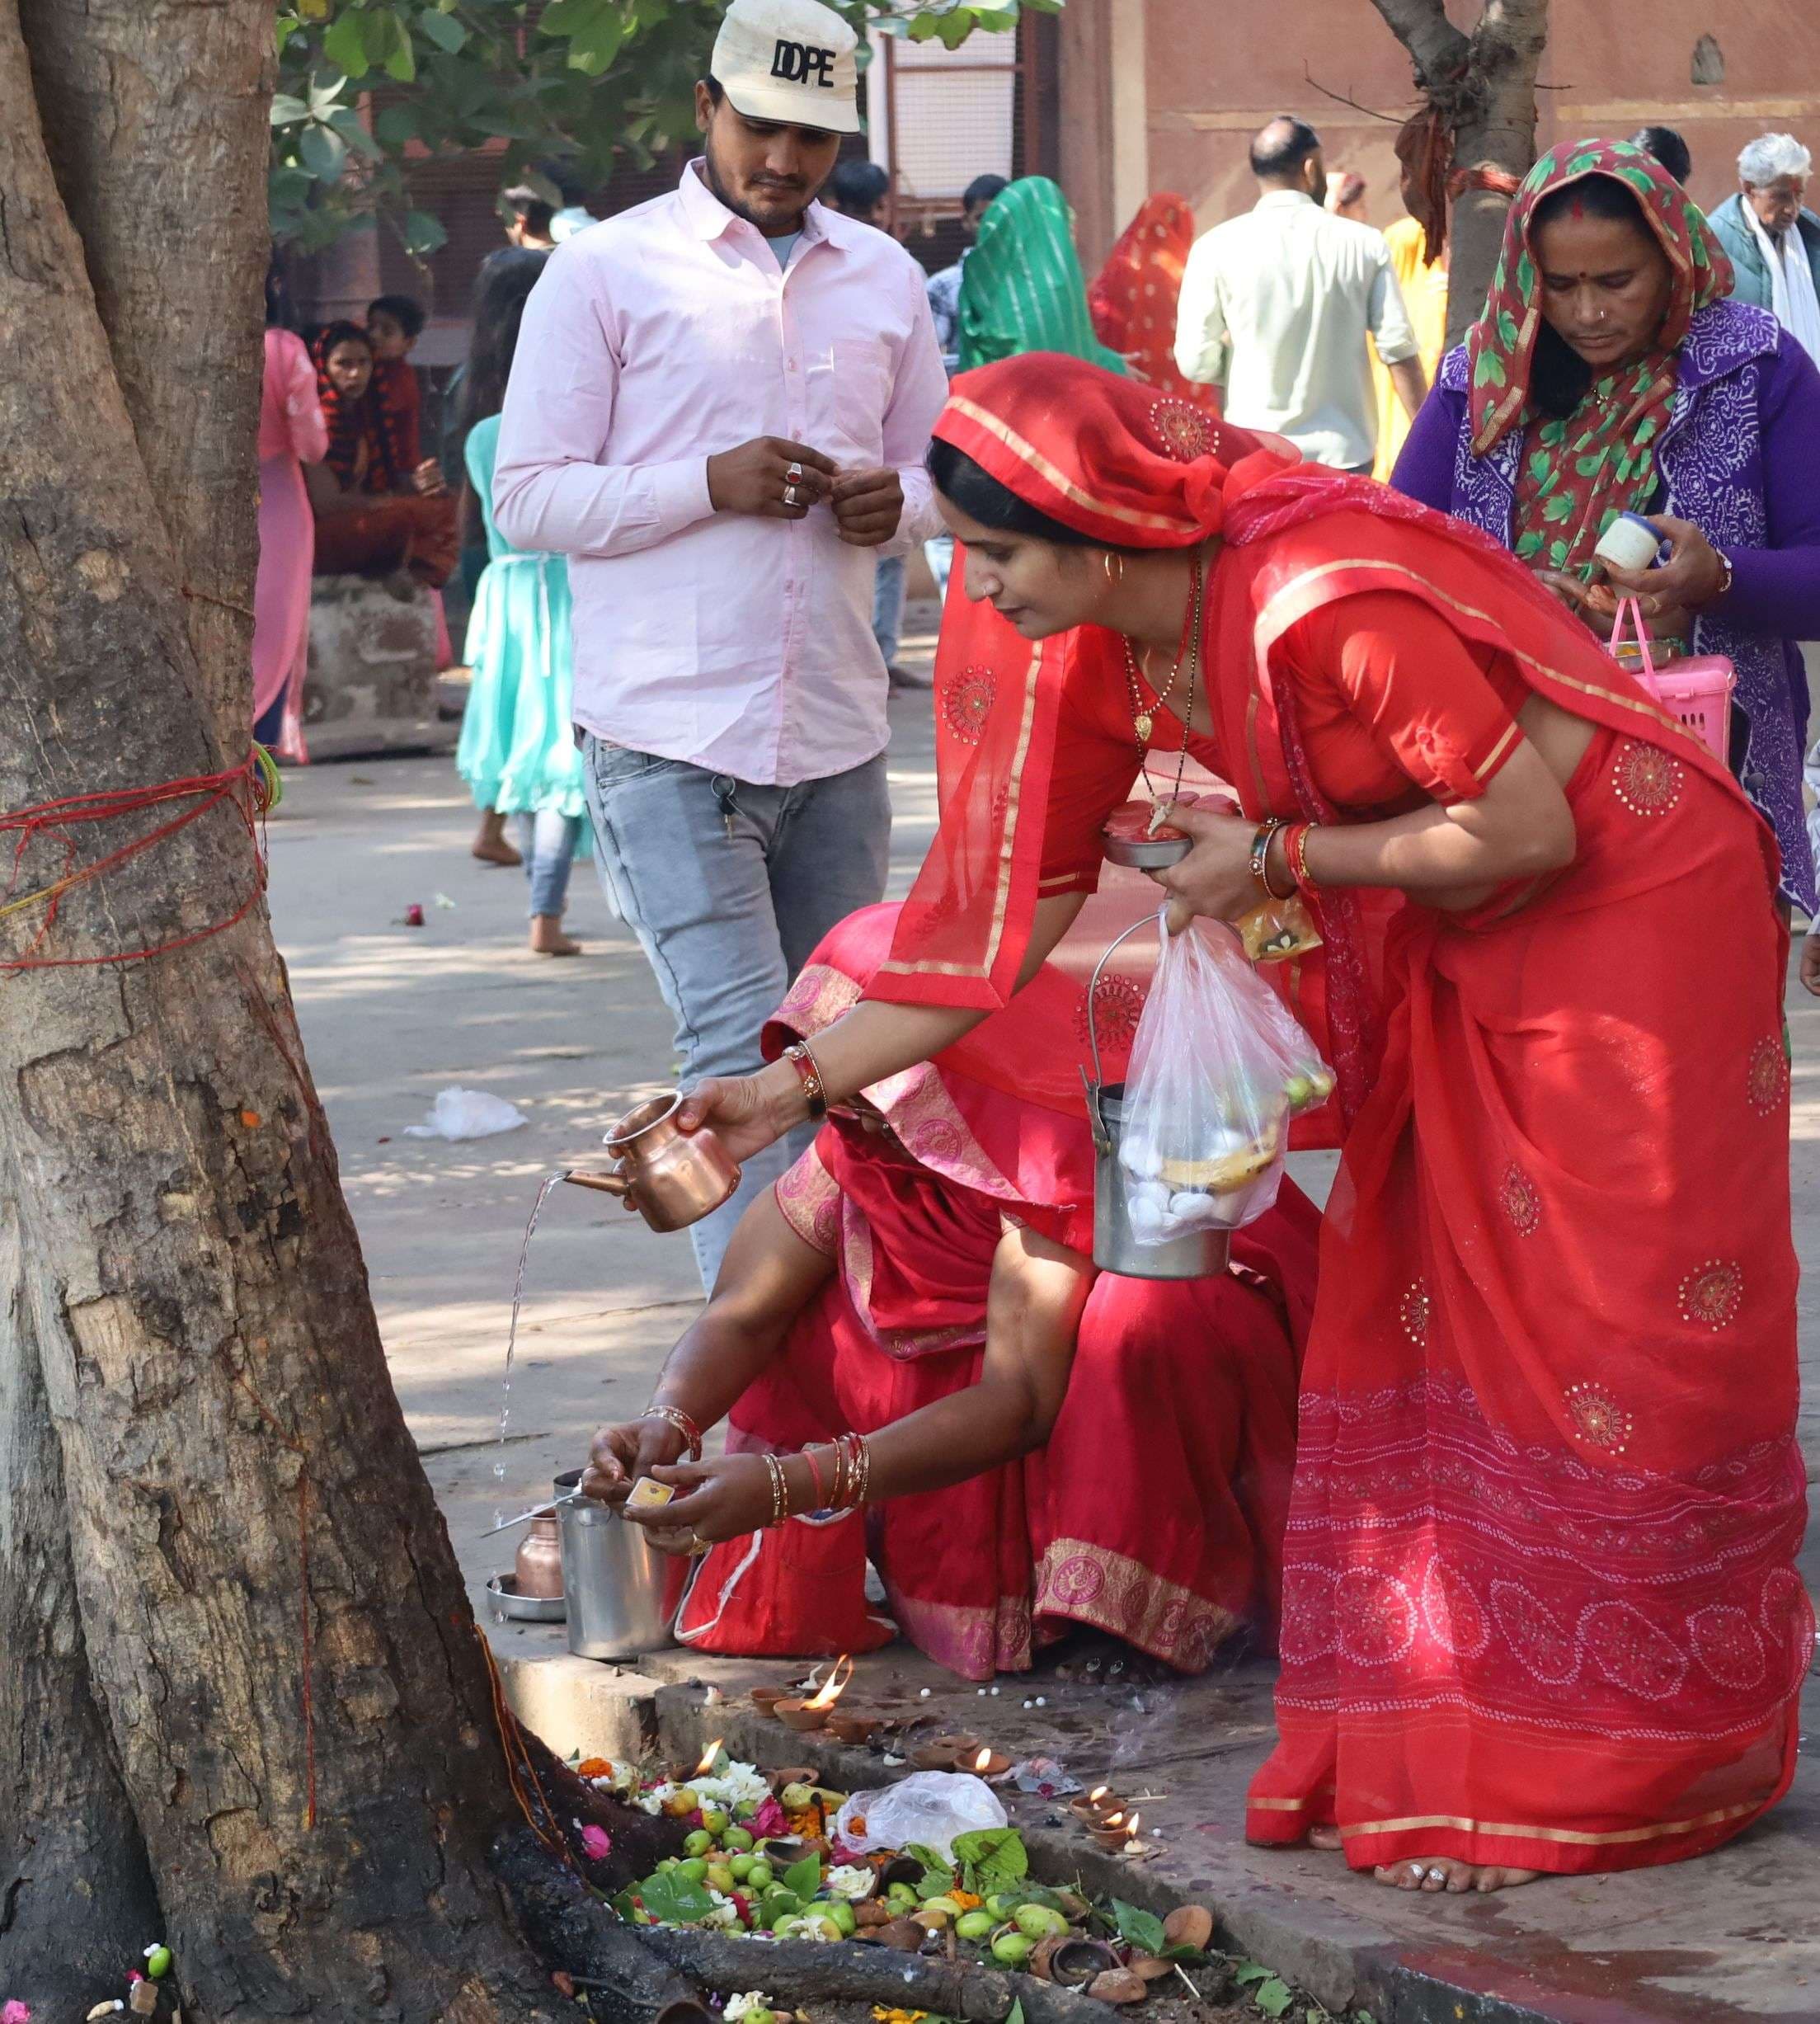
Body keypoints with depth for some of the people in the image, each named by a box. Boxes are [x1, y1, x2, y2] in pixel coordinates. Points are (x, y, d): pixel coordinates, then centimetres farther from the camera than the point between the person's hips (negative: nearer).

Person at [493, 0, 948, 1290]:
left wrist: (896, 504, -3)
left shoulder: (885, 279, 14)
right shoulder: (607, 271, -1)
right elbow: (529, 499, -4)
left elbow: (939, 476, 22)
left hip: (836, 739, 5)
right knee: (744, 1051, -14)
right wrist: (710, 483, -18)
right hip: (670, 738, -5)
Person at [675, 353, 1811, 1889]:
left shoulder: (1326, 608, -32)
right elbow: (1017, 909, 1)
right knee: (1410, 1321, 7)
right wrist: (805, 1083, -1)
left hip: (1626, 911, -8)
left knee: (1592, 1346, -3)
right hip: (1451, 958, 8)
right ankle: (1418, 1751, 14)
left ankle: (1579, 1777, 6)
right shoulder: (1097, 655, -6)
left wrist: (1278, 857, -17)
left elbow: (1526, 832, -25)